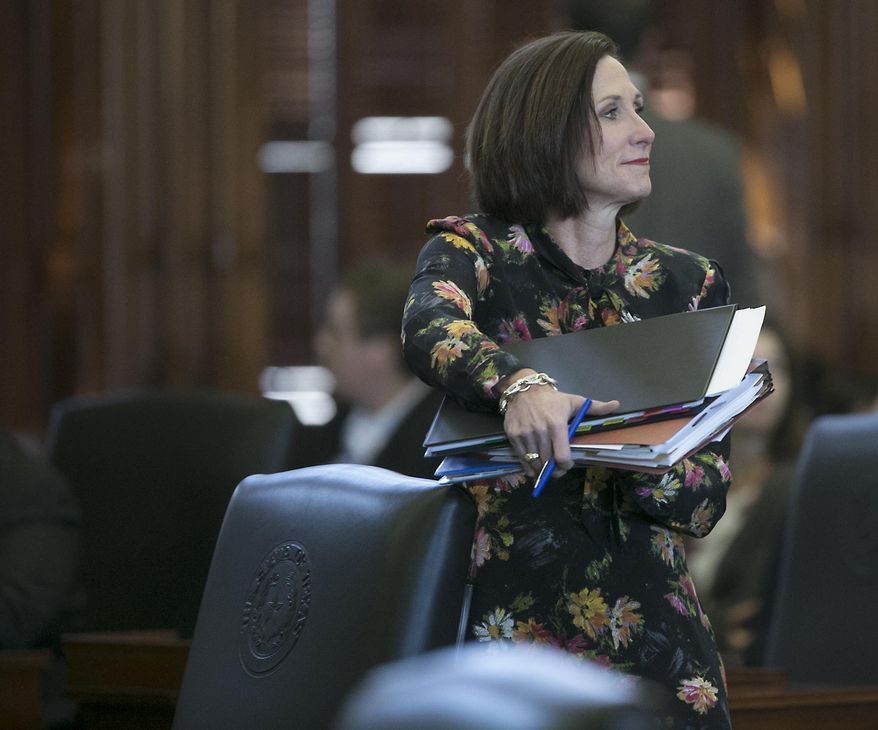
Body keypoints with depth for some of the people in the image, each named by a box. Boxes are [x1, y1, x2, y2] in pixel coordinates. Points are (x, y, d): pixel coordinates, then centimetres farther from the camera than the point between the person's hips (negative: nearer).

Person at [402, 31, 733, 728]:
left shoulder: (690, 283, 10)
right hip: (502, 611, -2)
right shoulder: (472, 250, 3)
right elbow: (429, 328, -22)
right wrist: (518, 385, -42)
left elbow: (707, 497, 3)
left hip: (646, 625, 2)